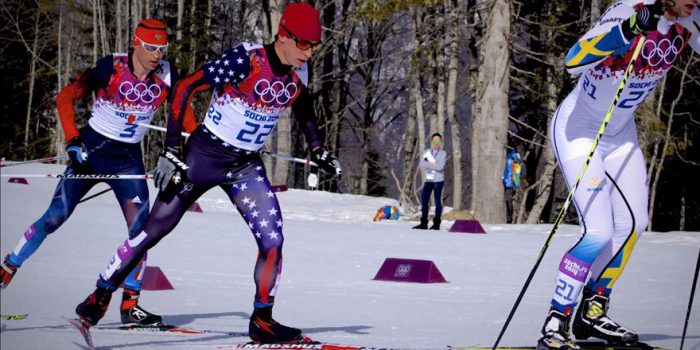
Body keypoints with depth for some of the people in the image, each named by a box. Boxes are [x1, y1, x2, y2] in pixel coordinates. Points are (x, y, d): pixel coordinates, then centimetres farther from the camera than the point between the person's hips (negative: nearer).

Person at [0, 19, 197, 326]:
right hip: (92, 150, -3)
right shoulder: (111, 67, -16)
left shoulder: (166, 75, -7)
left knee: (140, 228, -10)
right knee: (55, 217, -7)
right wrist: (73, 140, -17)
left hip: (129, 159, 3)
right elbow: (65, 98, -10)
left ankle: (130, 304, -5)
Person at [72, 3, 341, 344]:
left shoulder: (298, 73, -5)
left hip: (247, 166, 5)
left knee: (272, 240, -9)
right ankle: (101, 295, 17)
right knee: (156, 229, 1)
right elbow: (185, 88, -21)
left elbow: (303, 107, 20)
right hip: (204, 155, -5)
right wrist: (171, 150, -22)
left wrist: (318, 150, 15)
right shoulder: (245, 60, -24)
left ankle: (262, 320, 4)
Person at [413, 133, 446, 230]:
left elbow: (440, 166, -15)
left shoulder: (443, 153, -1)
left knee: (437, 201, -4)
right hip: (428, 180, 4)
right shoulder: (427, 152, 10)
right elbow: (421, 164, -2)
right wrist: (432, 164, -13)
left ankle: (436, 223, 0)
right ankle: (424, 223, 9)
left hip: (438, 180, -4)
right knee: (424, 200, 2)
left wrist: (428, 164, -7)